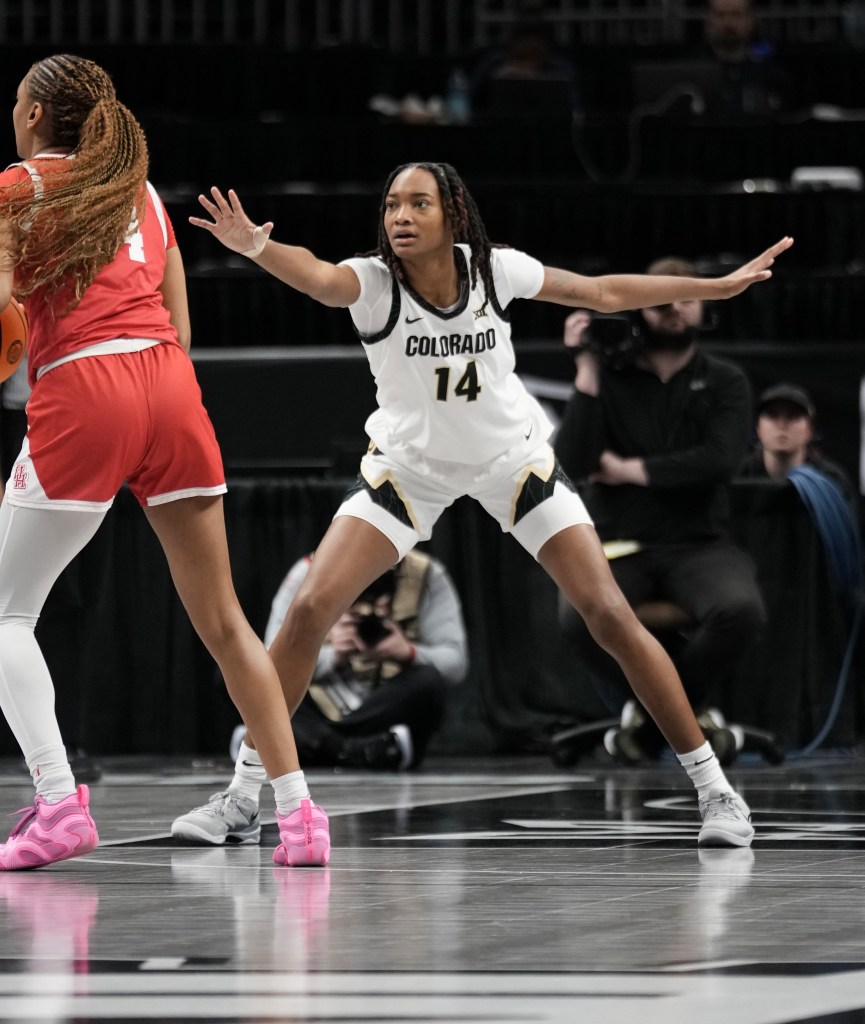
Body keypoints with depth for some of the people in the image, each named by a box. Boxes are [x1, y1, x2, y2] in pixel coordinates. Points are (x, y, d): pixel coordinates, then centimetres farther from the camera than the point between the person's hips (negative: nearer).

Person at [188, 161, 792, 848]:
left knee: (611, 616, -7)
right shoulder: (373, 282, -26)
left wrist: (724, 285, 0)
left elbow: (605, 293, -4)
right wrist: (257, 247, -73)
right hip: (409, 464, 0)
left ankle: (713, 788, 5)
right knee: (310, 609, -14)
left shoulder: (494, 270, -19)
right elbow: (319, 278, -51)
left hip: (513, 457, 0)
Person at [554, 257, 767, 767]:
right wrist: (586, 369, -8)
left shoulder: (725, 381, 8)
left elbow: (720, 459, -9)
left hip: (700, 546, 0)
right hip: (620, 548, 0)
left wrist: (629, 470, -7)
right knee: (581, 617, -35)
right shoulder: (608, 376, 8)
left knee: (740, 610, -35)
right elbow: (575, 462, -7)